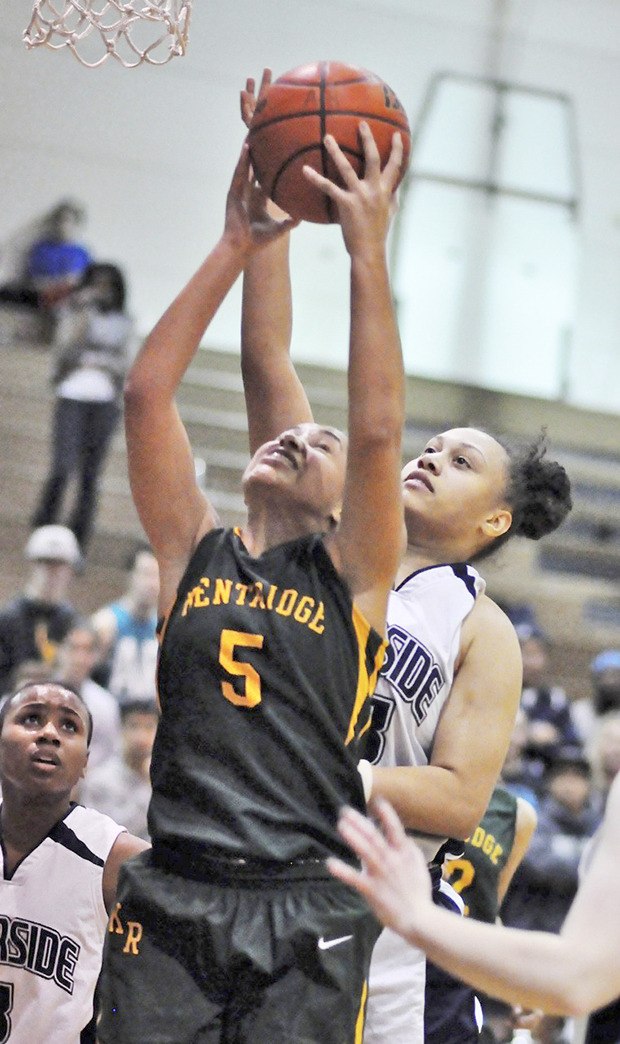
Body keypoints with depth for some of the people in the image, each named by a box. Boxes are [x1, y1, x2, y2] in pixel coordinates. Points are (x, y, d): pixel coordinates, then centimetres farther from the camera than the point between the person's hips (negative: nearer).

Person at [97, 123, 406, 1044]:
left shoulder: (351, 579, 10)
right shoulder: (195, 554, 15)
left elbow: (379, 429, -4)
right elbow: (146, 394, 8)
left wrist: (368, 252, -3)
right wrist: (238, 246, 7)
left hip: (306, 912, -1)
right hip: (170, 903, 1)